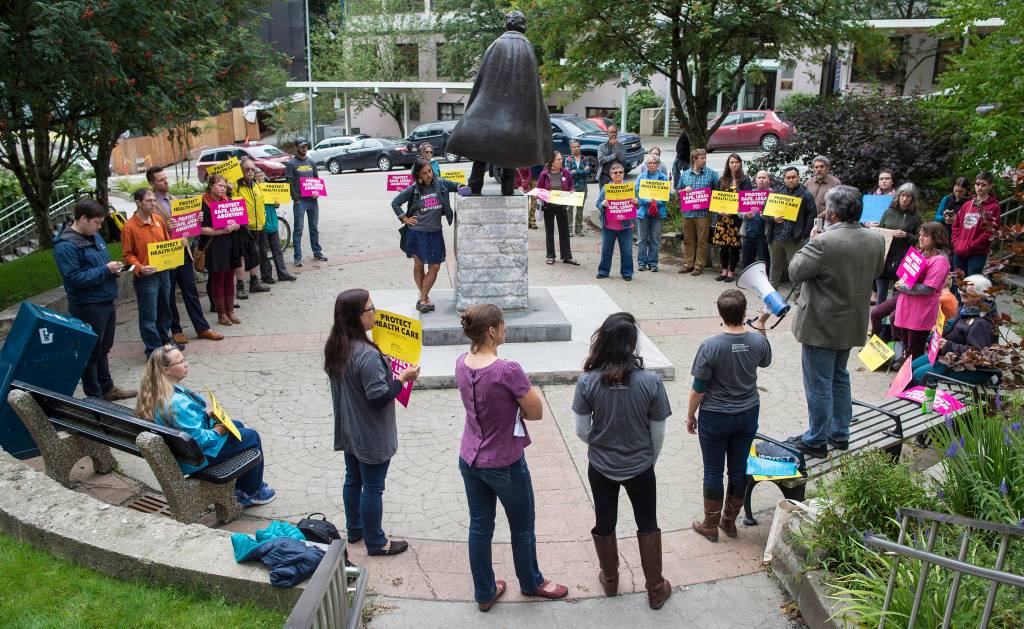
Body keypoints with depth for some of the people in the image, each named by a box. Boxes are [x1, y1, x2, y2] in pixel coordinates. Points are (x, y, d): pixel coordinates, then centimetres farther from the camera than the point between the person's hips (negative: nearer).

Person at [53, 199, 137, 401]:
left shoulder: (95, 236, 9)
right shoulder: (66, 246, -18)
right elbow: (75, 279, -25)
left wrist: (114, 270, 1)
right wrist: (105, 270, -22)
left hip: (108, 303, 9)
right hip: (88, 307, -9)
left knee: (103, 349, 20)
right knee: (91, 352, 4)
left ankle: (107, 388, 33)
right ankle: (94, 396, 15)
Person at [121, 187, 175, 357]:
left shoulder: (158, 219, 4)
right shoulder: (129, 226, -13)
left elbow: (167, 242, 17)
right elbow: (127, 254, -8)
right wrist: (140, 268, -23)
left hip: (163, 272, 6)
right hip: (145, 277, -6)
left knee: (165, 311, 19)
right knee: (149, 316, 2)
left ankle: (165, 341, 35)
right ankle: (154, 350, 11)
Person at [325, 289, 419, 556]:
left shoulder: (335, 347, -2)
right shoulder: (367, 355, -30)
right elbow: (379, 397, -27)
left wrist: (384, 367, 12)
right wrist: (402, 378, -15)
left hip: (348, 431, 8)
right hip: (371, 435, -8)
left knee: (353, 479, 22)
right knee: (373, 487, 7)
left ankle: (354, 529, 40)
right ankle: (375, 542, 23)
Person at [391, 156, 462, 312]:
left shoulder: (441, 184, -2)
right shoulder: (413, 190, -5)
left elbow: (458, 187, 14)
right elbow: (395, 202, 5)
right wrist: (405, 219, 0)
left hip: (434, 233, 2)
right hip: (416, 232, -1)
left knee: (434, 267, -1)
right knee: (418, 265, 7)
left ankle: (422, 298, 10)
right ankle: (424, 296, 22)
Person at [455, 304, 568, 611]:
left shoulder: (462, 364, -7)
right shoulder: (508, 371, -29)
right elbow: (537, 412, -18)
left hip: (470, 461, 6)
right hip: (505, 465, -6)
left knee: (479, 526, 19)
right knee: (522, 527, 19)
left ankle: (484, 593, 35)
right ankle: (531, 583, 42)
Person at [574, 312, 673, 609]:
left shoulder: (587, 381, -20)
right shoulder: (651, 381, -22)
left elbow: (582, 431, -11)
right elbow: (658, 433, -12)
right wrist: (650, 460, 8)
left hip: (601, 468, 1)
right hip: (639, 468, -1)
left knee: (604, 523, 21)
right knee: (648, 525, 20)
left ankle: (610, 580, 42)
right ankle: (655, 589, 33)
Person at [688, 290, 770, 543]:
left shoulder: (710, 346, -23)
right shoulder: (758, 341, -11)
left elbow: (699, 388, -15)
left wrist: (690, 415, 0)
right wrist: (761, 325, 17)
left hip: (715, 418, -4)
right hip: (747, 415, 4)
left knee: (713, 472, 10)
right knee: (739, 469, 17)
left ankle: (710, 526, 24)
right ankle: (730, 522, 33)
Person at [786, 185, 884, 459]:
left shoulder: (824, 242, -26)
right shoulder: (876, 239, -3)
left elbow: (795, 272, -17)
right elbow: (876, 272, 13)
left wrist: (811, 242, -7)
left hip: (821, 325, -7)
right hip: (852, 324, 7)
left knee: (819, 384, 4)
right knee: (839, 378, 23)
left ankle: (816, 440, 16)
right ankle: (840, 434, 33)